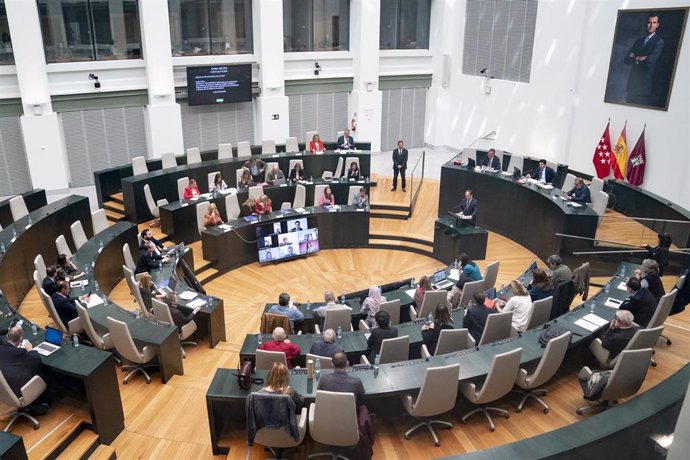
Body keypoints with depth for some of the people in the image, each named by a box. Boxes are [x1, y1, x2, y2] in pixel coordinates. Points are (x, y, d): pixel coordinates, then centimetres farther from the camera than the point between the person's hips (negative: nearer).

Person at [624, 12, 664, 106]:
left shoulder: (659, 41, -2)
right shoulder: (638, 41, 17)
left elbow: (649, 62, -14)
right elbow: (626, 60, 8)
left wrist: (634, 59, -1)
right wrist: (638, 59, -8)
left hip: (645, 85, -5)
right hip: (632, 84, 5)